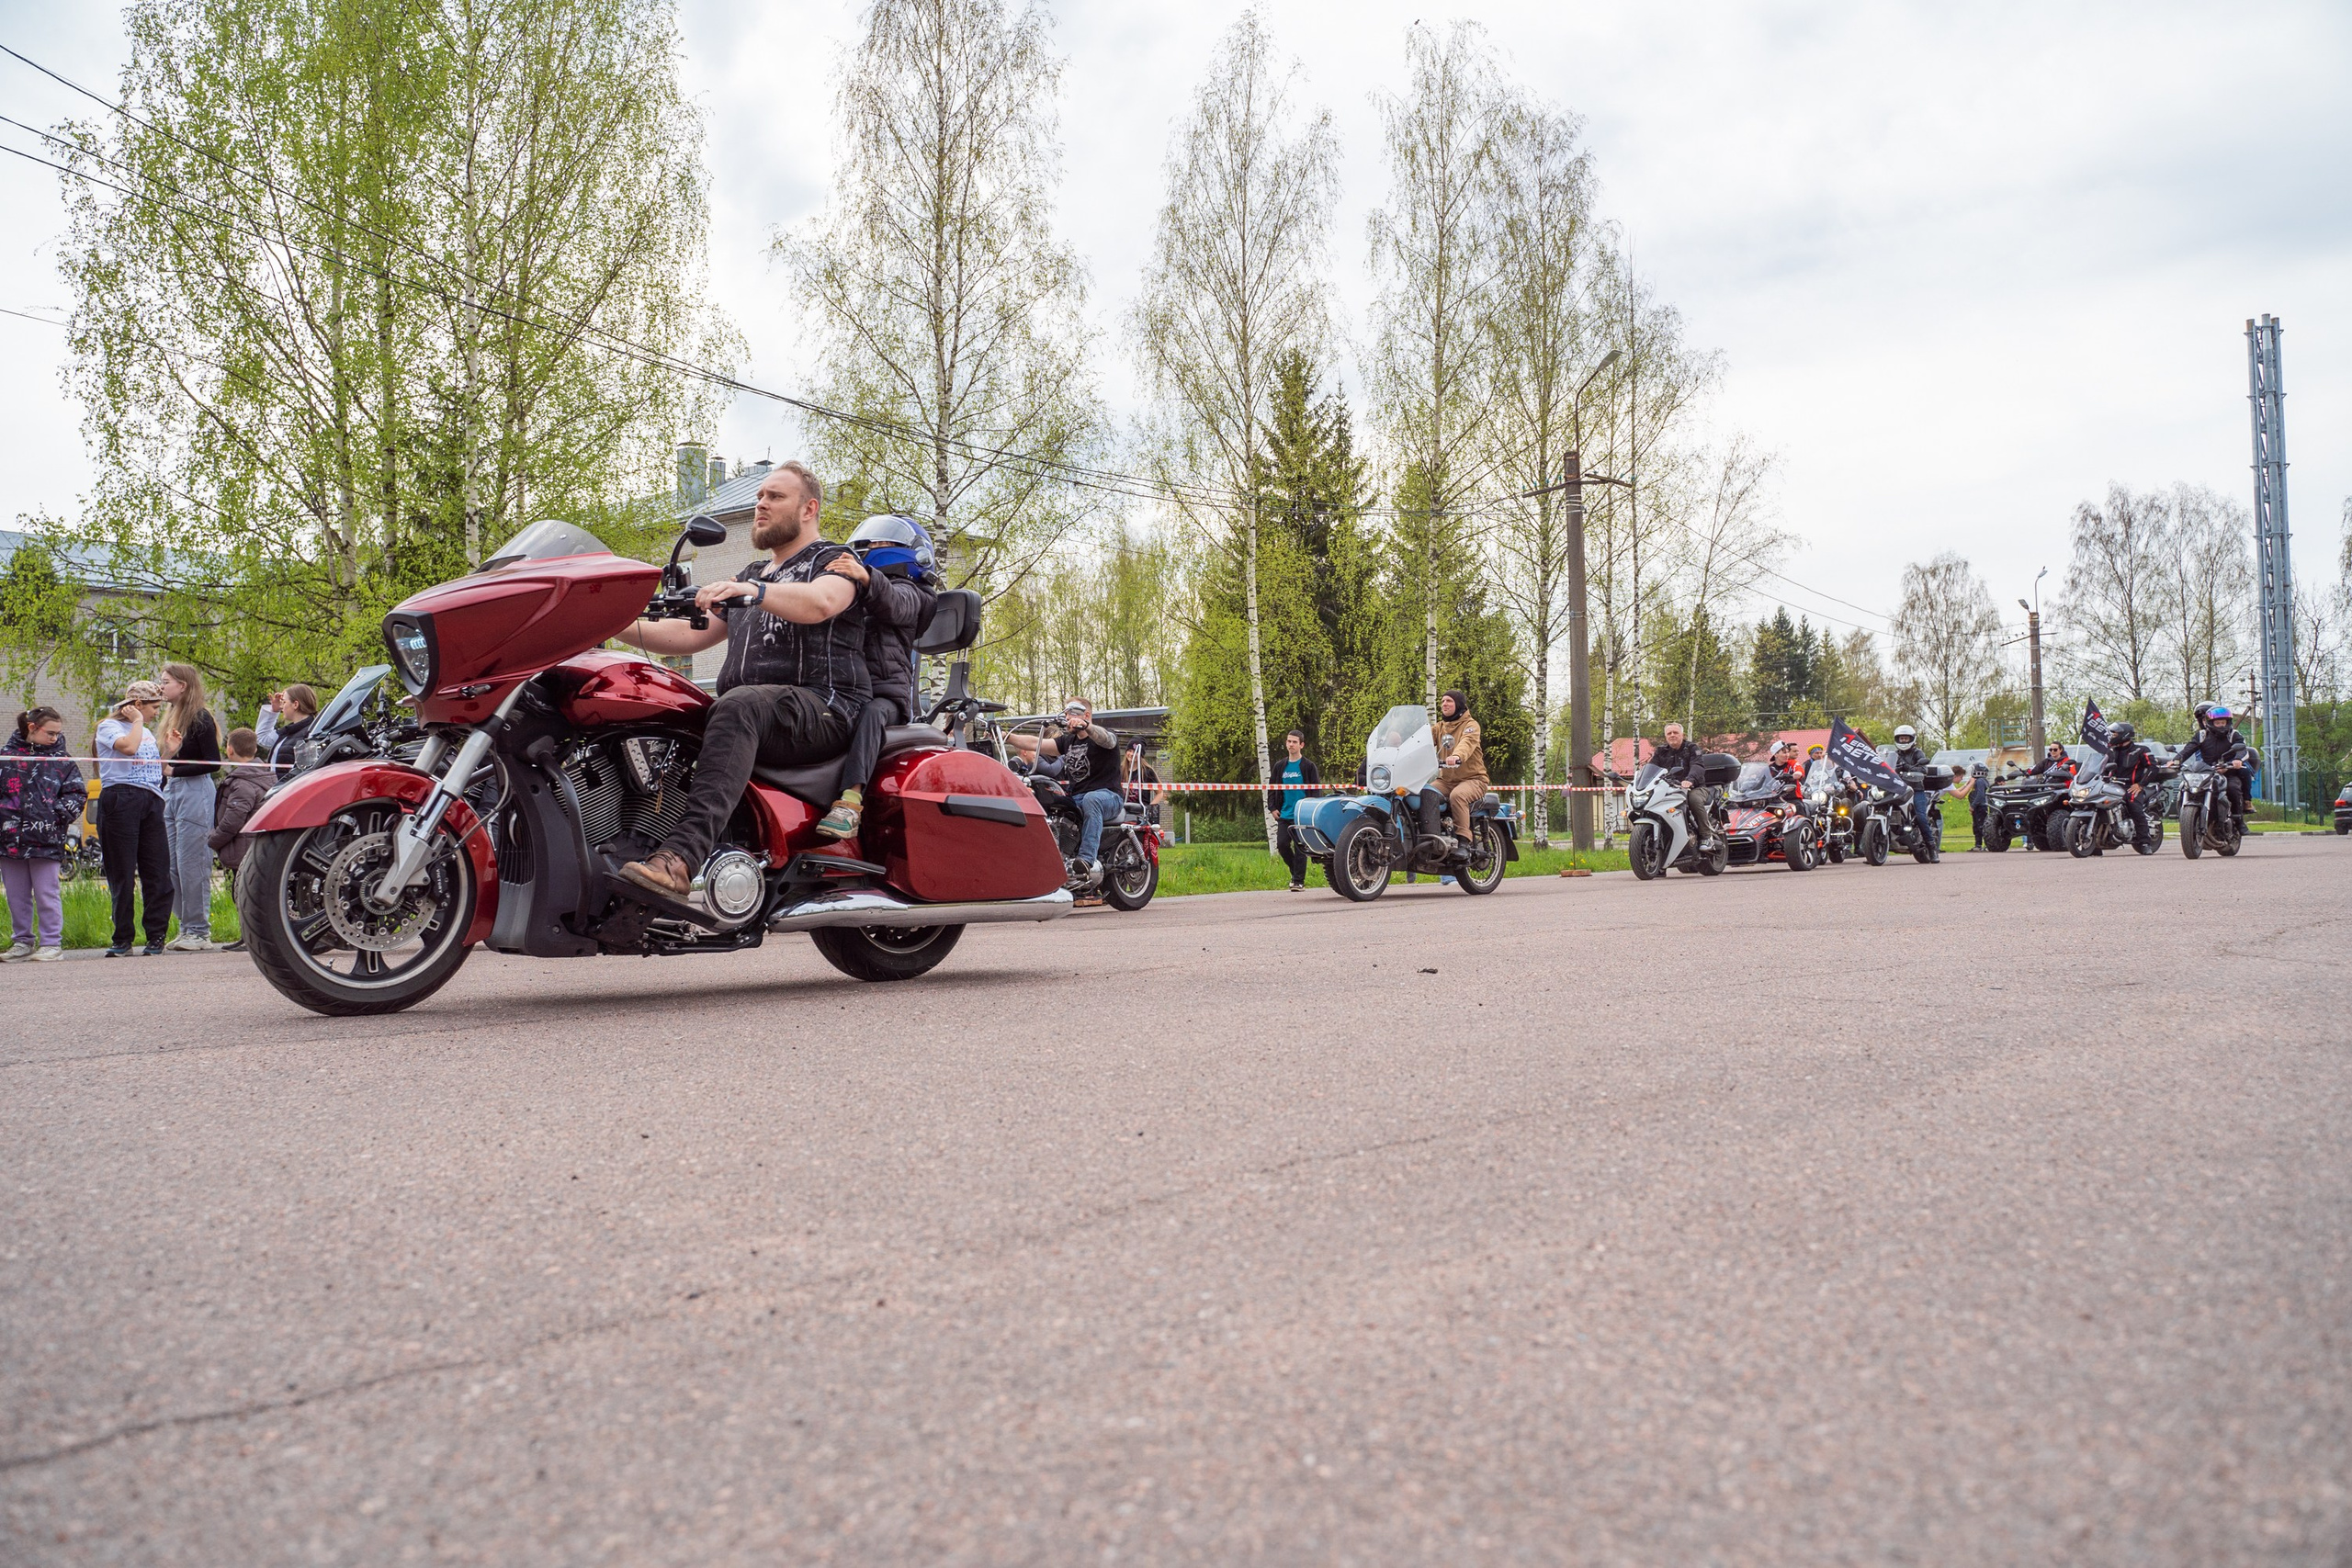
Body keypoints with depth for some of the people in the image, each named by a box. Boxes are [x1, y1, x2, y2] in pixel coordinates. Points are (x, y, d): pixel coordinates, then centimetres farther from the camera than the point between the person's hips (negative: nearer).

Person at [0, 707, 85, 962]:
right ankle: (23, 941, 19)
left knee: (47, 894, -2)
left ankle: (51, 943, 4)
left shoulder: (61, 761, 6)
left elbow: (76, 793, 5)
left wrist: (59, 814, -8)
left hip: (46, 838, -2)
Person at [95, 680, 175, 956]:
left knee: (158, 873, -1)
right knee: (122, 874, -3)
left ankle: (156, 936, 2)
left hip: (152, 801, 6)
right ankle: (122, 940, 2)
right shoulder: (109, 727, 4)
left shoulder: (147, 732, 26)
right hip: (120, 799, -6)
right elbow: (128, 746, -18)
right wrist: (137, 721, -2)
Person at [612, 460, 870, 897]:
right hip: (750, 714, 8)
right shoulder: (749, 575, 32)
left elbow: (819, 603, -16)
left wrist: (752, 591, -32)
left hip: (825, 709, -8)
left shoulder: (835, 559, 8)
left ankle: (681, 857, -54)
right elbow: (693, 634, 25)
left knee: (739, 706, -38)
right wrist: (623, 627, 11)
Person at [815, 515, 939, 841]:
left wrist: (865, 577, -36)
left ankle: (850, 802, -54)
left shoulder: (906, 591, 11)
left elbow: (892, 604, -14)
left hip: (885, 695, -7)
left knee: (870, 714, -38)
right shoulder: (849, 594, 36)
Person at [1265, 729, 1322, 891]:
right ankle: (1295, 871, 21)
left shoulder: (1308, 766, -1)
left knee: (1300, 848, -3)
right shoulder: (1280, 766, 13)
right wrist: (1272, 807, 8)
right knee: (1281, 845, -1)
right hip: (1284, 815, 5)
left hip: (1302, 816, -5)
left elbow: (1316, 789, -2)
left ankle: (1299, 881, 2)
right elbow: (1272, 788, 19)